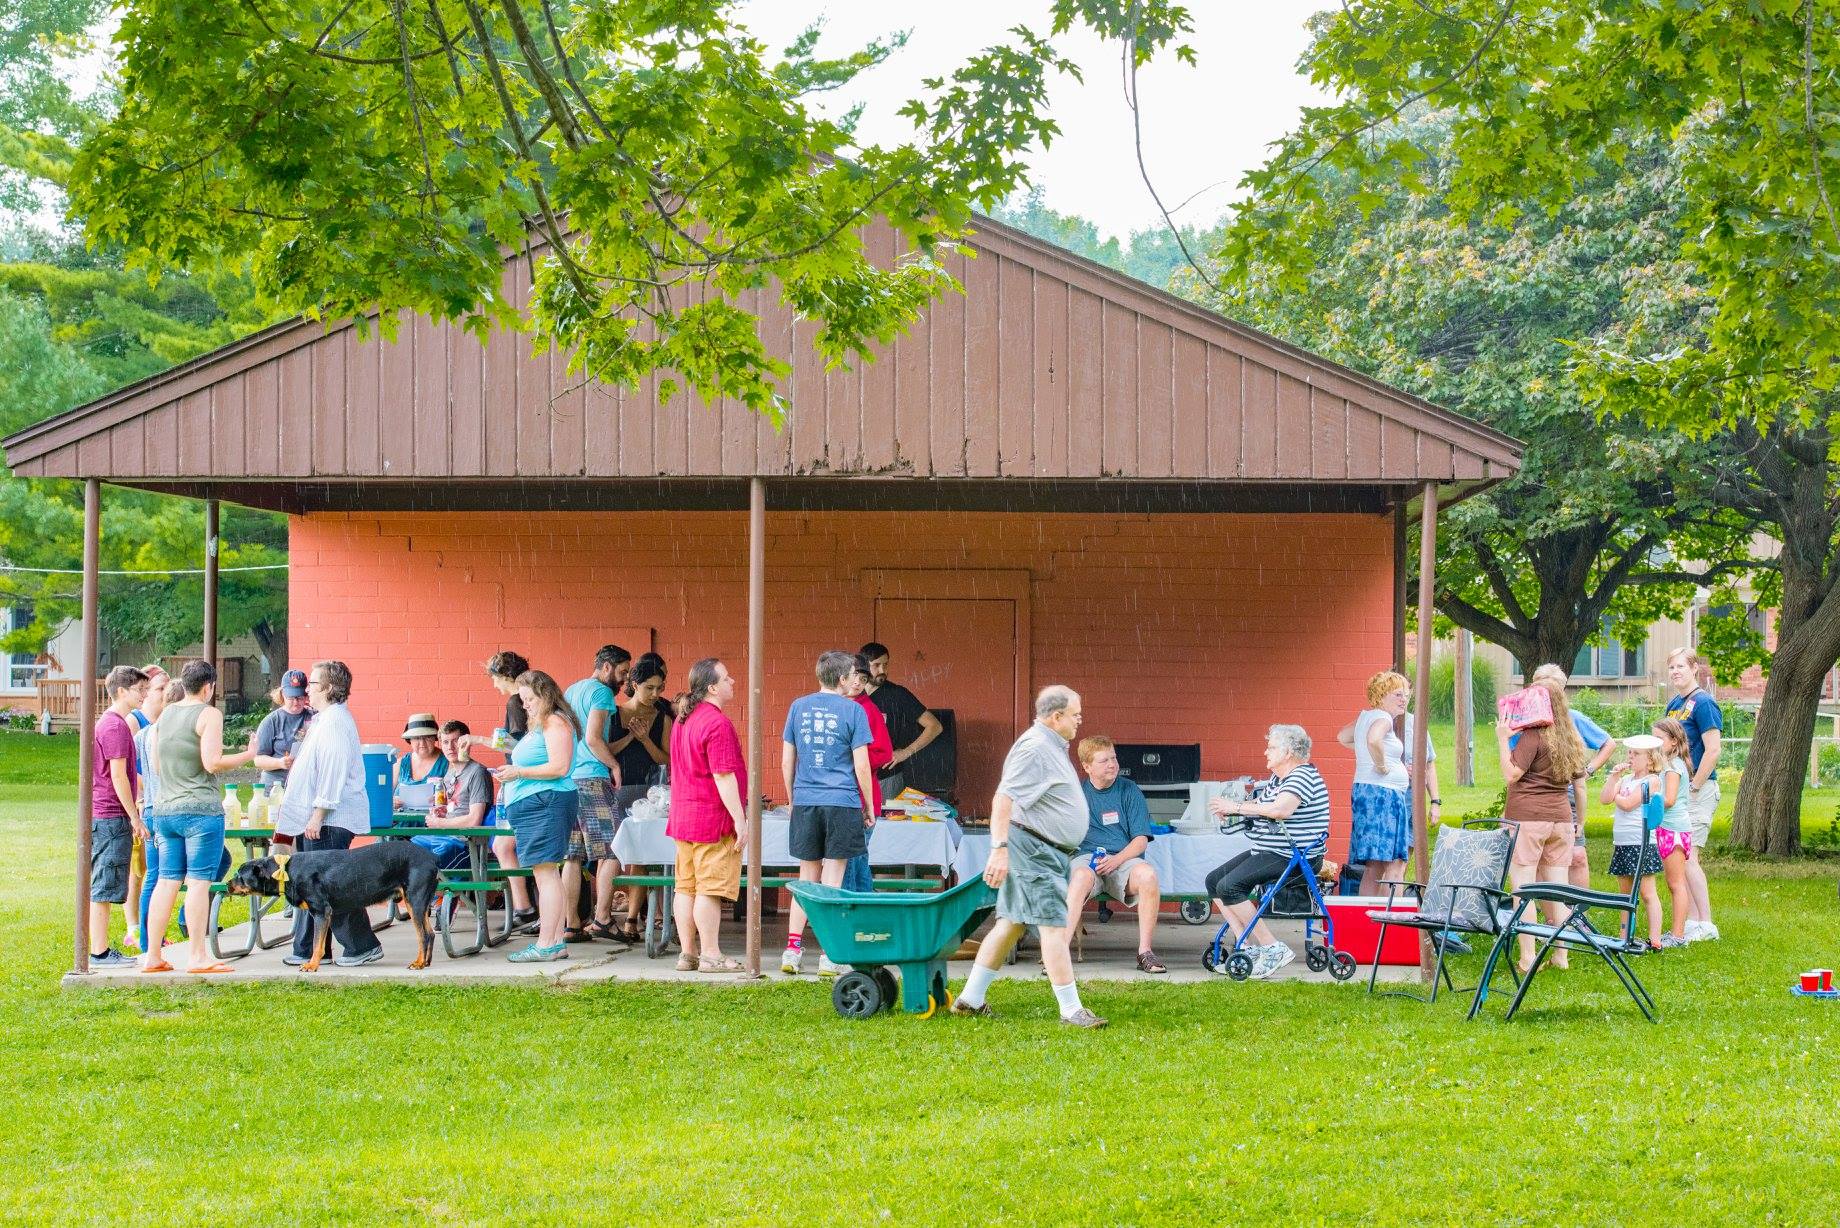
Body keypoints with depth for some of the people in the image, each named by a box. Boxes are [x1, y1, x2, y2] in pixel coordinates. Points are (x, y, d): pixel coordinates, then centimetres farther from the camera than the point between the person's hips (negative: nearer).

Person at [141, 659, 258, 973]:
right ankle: (198, 957, -5)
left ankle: (153, 955, 10)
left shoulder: (165, 715, 14)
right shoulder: (209, 714, -8)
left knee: (167, 881, 9)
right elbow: (212, 762, -17)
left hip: (165, 810, 7)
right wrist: (248, 755, -5)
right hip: (200, 810, -7)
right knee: (199, 881, -5)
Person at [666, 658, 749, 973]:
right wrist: (740, 819, -16)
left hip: (682, 815, 9)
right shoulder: (717, 723, -17)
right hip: (713, 818, -9)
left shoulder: (682, 720, 14)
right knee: (710, 888, -6)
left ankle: (688, 953, 14)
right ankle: (711, 955, -4)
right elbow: (724, 776, -20)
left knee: (686, 887, 10)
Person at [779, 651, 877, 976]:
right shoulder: (852, 710, -4)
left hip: (805, 803, 3)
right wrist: (868, 808, 6)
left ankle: (793, 948, 8)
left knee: (807, 877, 12)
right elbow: (861, 766, -4)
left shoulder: (798, 707, 6)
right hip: (842, 803, -3)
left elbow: (787, 761, 8)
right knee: (833, 879, 2)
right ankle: (828, 955, 3)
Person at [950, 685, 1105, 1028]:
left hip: (1044, 852, 11)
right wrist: (1000, 849, -28)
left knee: (1011, 923, 12)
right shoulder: (1034, 748, -17)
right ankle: (1071, 1011, -7)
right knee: (1054, 925, -9)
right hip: (1032, 849, -11)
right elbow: (1003, 799, -23)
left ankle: (970, 999, 16)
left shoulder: (1052, 747, 18)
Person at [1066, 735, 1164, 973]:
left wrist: (1116, 860, -14)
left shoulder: (1129, 790, 9)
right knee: (1081, 877, -38)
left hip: (1124, 858, 1)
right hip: (1085, 857, -1)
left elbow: (1141, 839, 4)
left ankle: (1145, 952, -23)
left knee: (1147, 874, -34)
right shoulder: (1076, 792, 11)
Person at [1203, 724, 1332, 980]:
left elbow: (1279, 810, -30)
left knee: (1229, 886, -23)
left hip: (1293, 857, -11)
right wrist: (1227, 809, -3)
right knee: (1214, 880, 7)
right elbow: (1258, 804, 19)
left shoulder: (1303, 776, -15)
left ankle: (1273, 948, -20)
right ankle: (1248, 948, 1)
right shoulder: (1277, 779, 18)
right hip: (1267, 852, 11)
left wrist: (1236, 807, -22)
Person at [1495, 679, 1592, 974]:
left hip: (1527, 818, -7)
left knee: (1523, 888, -4)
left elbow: (1511, 774, -14)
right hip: (1561, 817, 7)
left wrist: (1502, 739, -10)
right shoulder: (1570, 739, 13)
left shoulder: (1532, 735, -10)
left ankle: (1527, 958, -9)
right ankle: (1561, 955, 12)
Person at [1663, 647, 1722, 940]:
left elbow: (1713, 751, -18)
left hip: (1699, 791, -9)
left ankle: (1706, 925, -5)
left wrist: (1693, 788, -16)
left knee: (1687, 856, -11)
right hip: (1678, 790, 9)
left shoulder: (1703, 703, -12)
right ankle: (1693, 921, 14)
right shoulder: (1674, 704, 14)